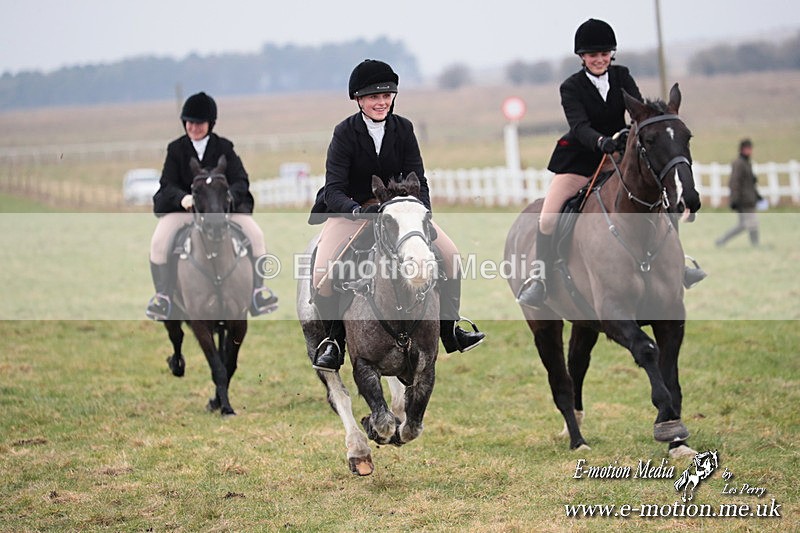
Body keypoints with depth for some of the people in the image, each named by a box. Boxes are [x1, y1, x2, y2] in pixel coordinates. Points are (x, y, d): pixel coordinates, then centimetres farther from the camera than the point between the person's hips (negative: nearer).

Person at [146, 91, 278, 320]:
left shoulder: (224, 147, 3)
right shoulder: (176, 149, 2)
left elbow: (241, 181, -4)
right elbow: (168, 184, -6)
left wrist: (229, 196, -28)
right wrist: (183, 198, -29)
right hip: (182, 207, -1)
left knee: (255, 234, -19)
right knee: (159, 241, -25)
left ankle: (258, 291, -6)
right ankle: (162, 295, -11)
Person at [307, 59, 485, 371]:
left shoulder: (403, 129, -6)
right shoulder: (345, 133, -16)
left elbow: (417, 181, -5)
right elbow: (333, 190, -21)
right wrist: (359, 211, -41)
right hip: (350, 210, -3)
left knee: (450, 254, -9)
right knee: (322, 275, -24)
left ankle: (450, 329, 6)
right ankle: (333, 339, 0)